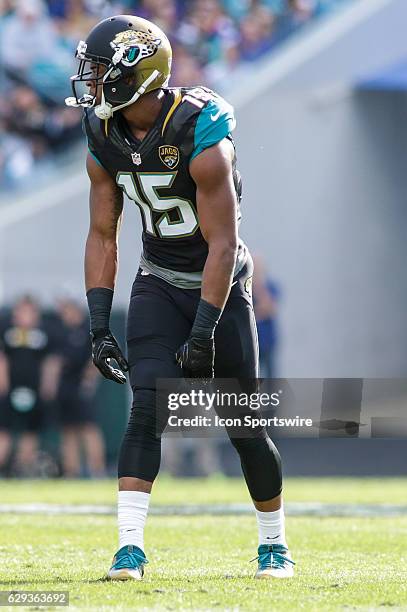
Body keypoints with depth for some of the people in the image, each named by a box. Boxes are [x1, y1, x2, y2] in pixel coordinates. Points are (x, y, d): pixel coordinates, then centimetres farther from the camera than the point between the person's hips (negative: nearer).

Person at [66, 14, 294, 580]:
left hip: (219, 284, -4)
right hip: (158, 284, 4)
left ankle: (274, 544, 22)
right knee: (148, 407, -16)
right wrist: (99, 326, -4)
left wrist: (204, 332, -25)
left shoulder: (202, 135, -25)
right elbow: (102, 237, 3)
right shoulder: (104, 139, -5)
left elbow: (222, 242, -23)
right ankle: (130, 547, -20)